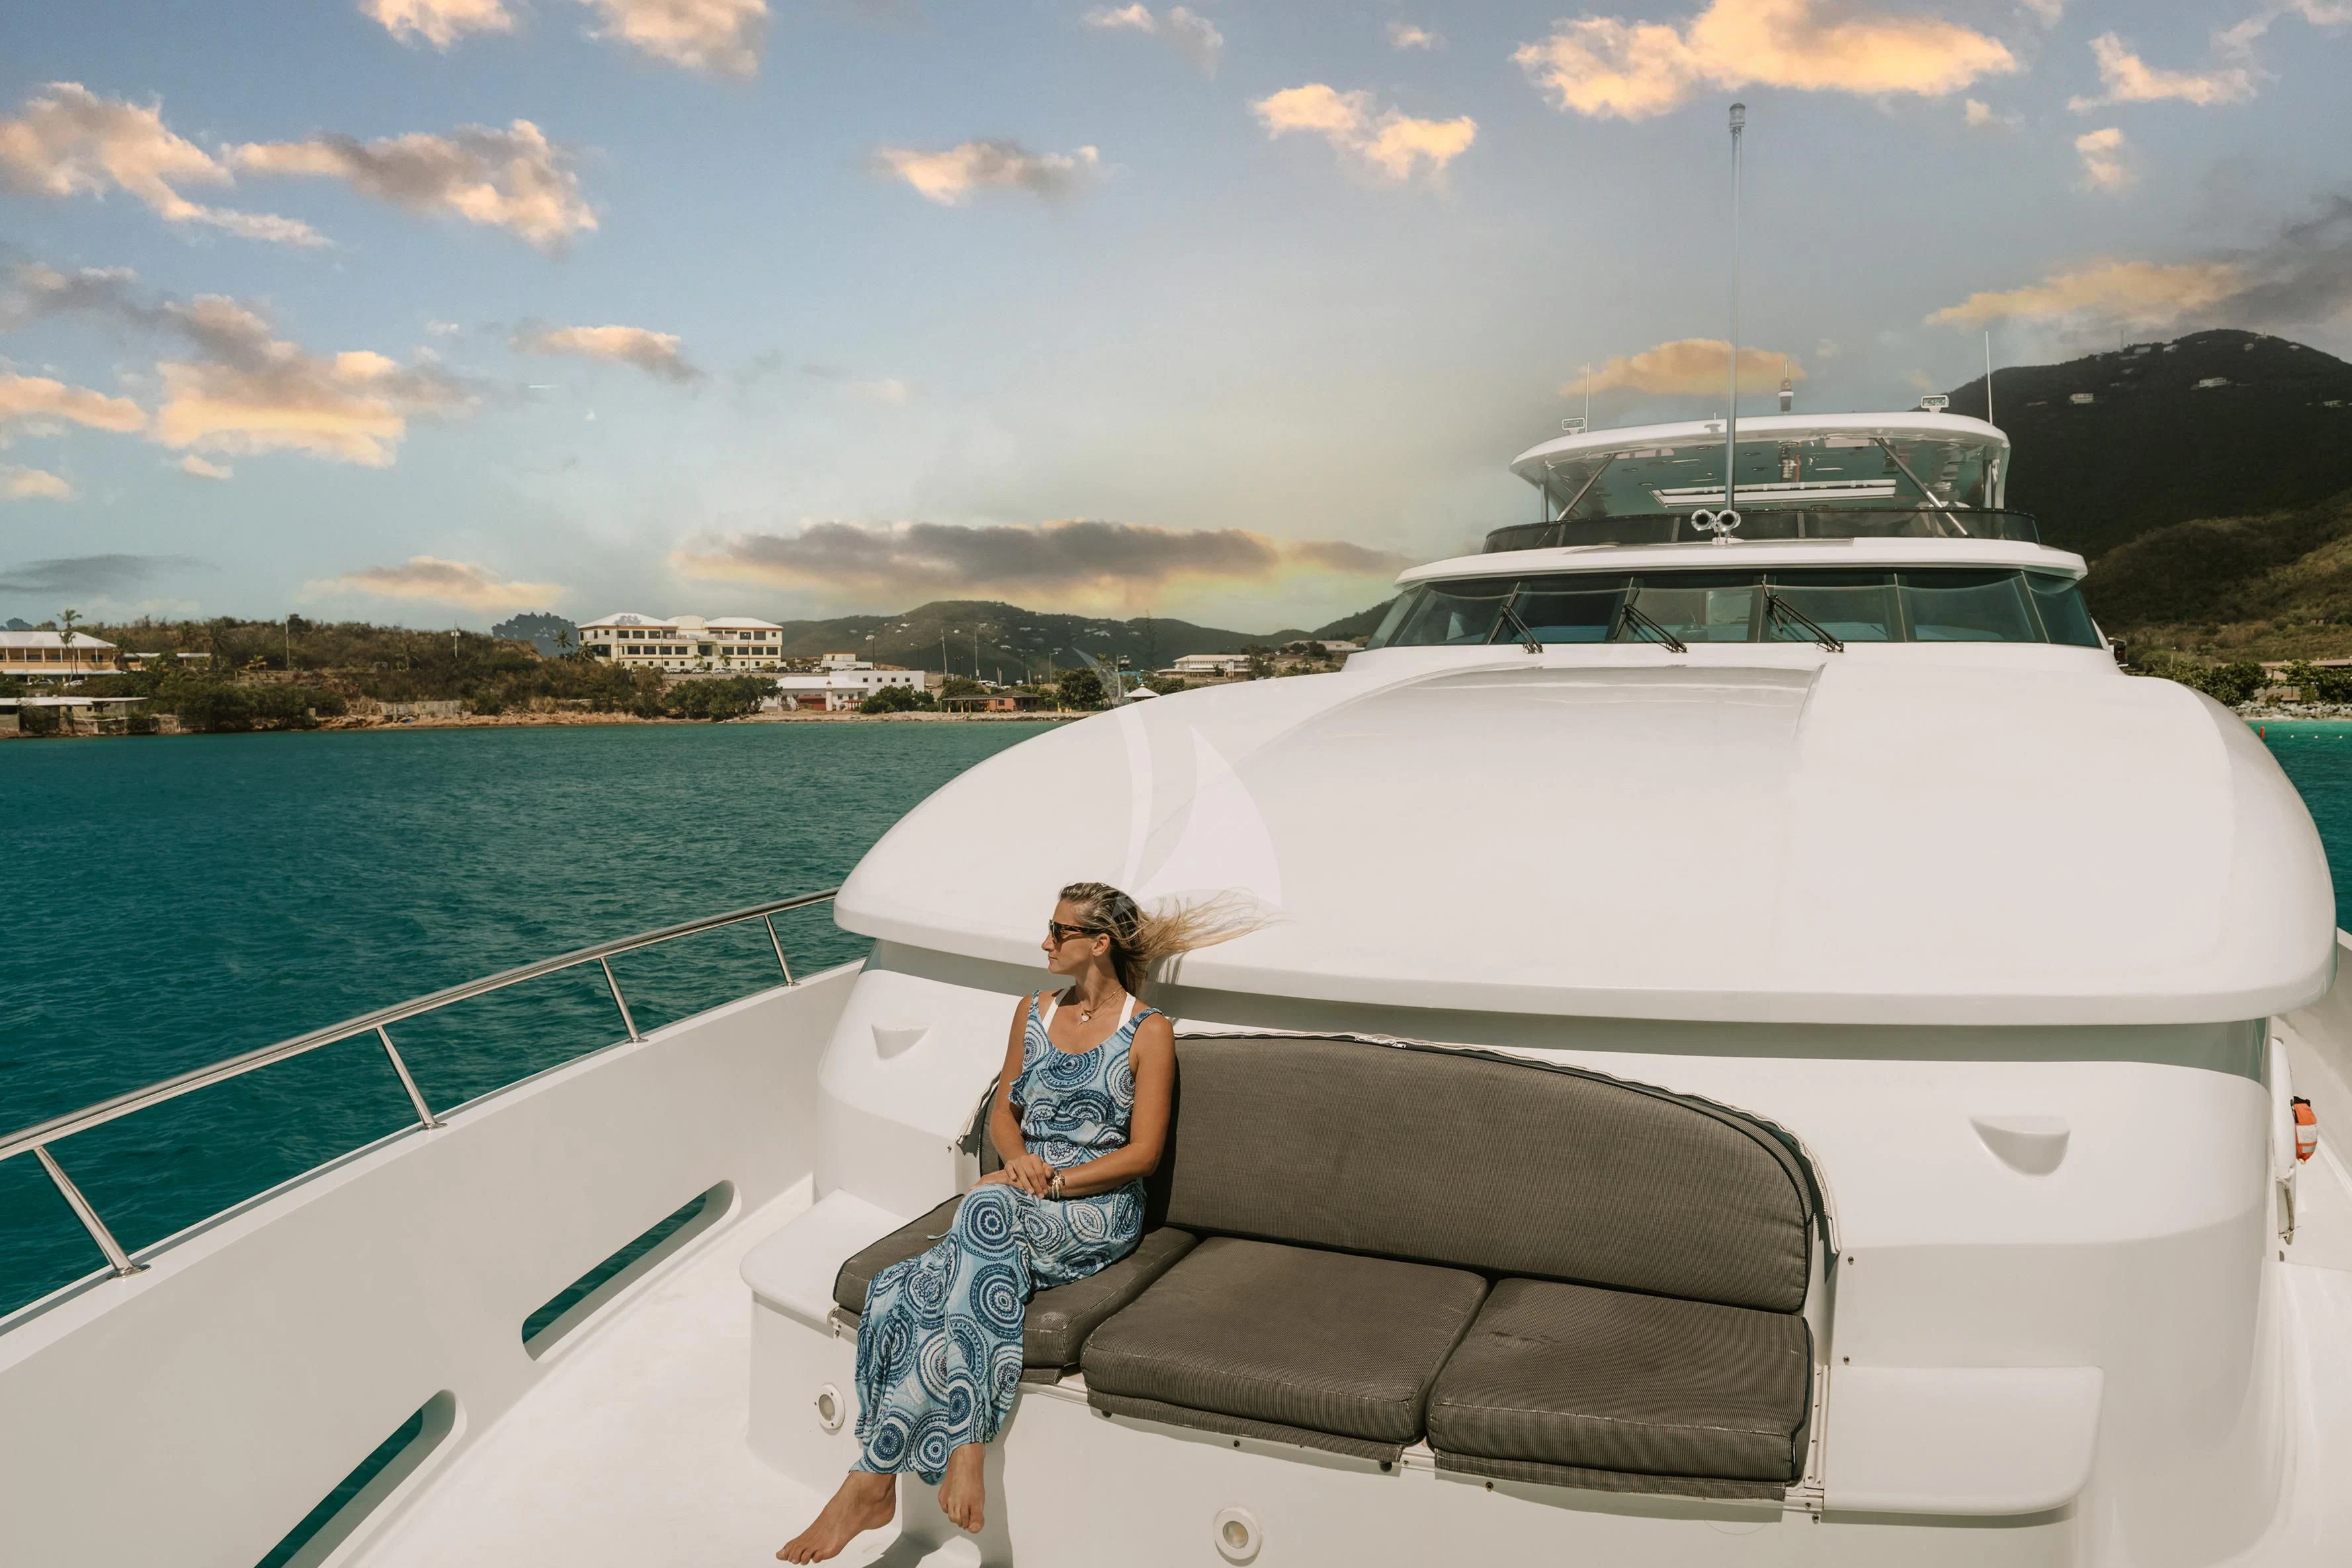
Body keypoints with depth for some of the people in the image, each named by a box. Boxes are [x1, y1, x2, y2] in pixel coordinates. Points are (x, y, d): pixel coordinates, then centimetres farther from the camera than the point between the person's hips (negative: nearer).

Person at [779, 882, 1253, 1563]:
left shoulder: (1148, 1031, -2)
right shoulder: (1034, 1012, 15)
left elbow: (1142, 1153, -5)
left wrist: (1051, 1182, -16)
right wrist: (1020, 1158, -4)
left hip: (1099, 1208, -5)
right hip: (1022, 1202, 5)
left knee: (989, 1208, -37)